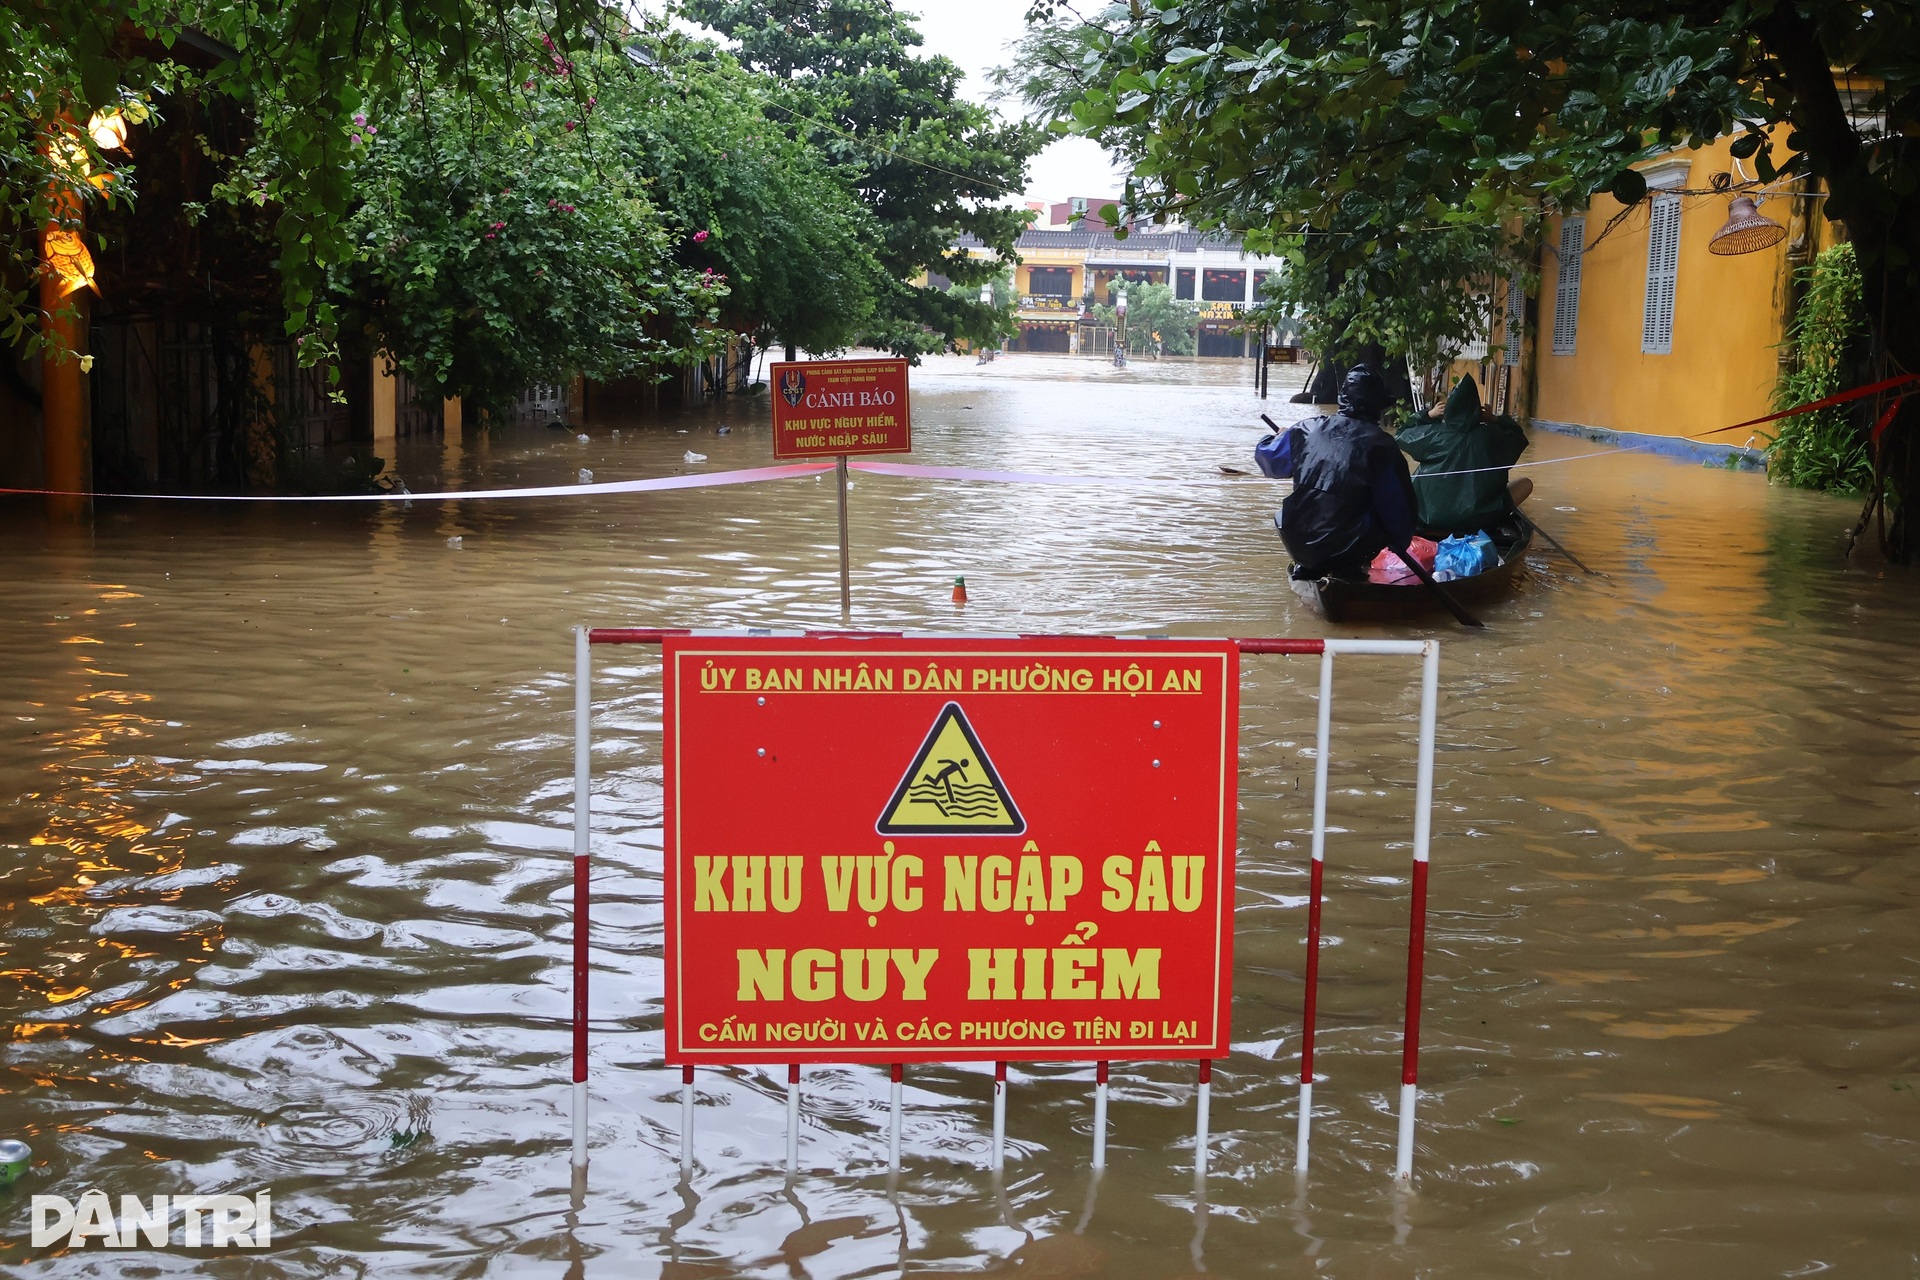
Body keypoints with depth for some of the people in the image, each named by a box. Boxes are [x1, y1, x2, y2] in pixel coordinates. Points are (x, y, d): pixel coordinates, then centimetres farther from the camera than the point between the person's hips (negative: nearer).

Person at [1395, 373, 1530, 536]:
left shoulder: (1434, 434, -10)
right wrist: (1494, 419, 9)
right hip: (1483, 518, -1)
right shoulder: (1491, 435, -10)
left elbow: (1402, 435, 10)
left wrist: (1429, 415, 12)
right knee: (1526, 484, 20)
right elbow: (1518, 436, 12)